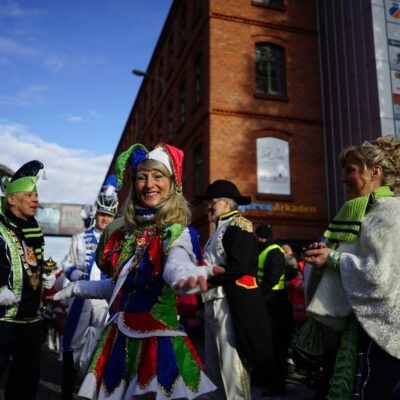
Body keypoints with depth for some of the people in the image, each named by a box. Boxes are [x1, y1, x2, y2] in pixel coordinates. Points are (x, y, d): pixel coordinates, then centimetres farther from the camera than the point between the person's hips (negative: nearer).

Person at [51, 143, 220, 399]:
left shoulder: (177, 233, -13)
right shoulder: (123, 231, 5)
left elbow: (177, 267, -36)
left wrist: (192, 275, -59)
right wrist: (75, 288, 28)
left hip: (157, 339, -5)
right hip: (118, 338, 6)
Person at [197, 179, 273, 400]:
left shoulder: (238, 226, -6)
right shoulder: (219, 229, 23)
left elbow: (237, 266, -18)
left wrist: (206, 279, -12)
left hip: (231, 303, -10)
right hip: (213, 301, 10)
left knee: (231, 364, -6)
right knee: (213, 364, 14)